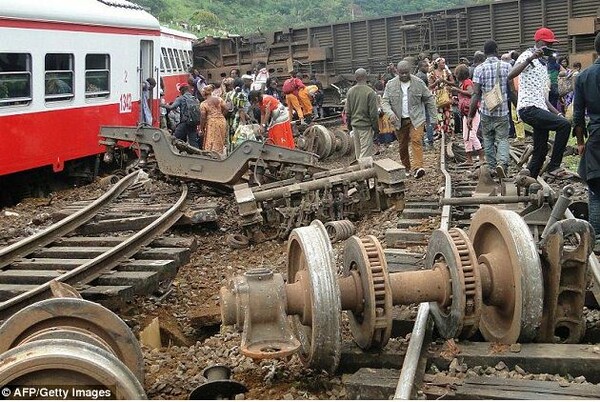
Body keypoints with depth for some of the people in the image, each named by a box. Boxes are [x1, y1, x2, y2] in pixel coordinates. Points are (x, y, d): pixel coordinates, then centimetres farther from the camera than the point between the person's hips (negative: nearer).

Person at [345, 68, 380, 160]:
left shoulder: (350, 91, 3)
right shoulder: (370, 92, -15)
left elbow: (347, 111, 10)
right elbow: (373, 113, -13)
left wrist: (349, 124, 21)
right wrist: (376, 128, -4)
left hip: (354, 125, 6)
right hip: (366, 126, -6)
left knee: (358, 151, 16)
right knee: (365, 153, -4)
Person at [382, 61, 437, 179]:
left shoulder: (419, 83, -1)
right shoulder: (390, 85, 0)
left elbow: (429, 99, 7)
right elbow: (385, 102, -1)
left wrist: (435, 115, 4)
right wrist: (390, 113, -20)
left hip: (416, 119, -2)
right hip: (399, 120, 2)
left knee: (416, 140, -18)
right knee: (402, 146, 8)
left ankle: (418, 167, -26)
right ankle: (405, 168, 22)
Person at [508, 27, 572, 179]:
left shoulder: (543, 64, 24)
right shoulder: (527, 56, -3)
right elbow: (510, 75, -25)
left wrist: (557, 113, 17)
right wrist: (530, 58, -31)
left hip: (540, 109, 10)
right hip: (529, 108, -9)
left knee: (540, 152, 7)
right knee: (564, 125, -22)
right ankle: (553, 166, -15)